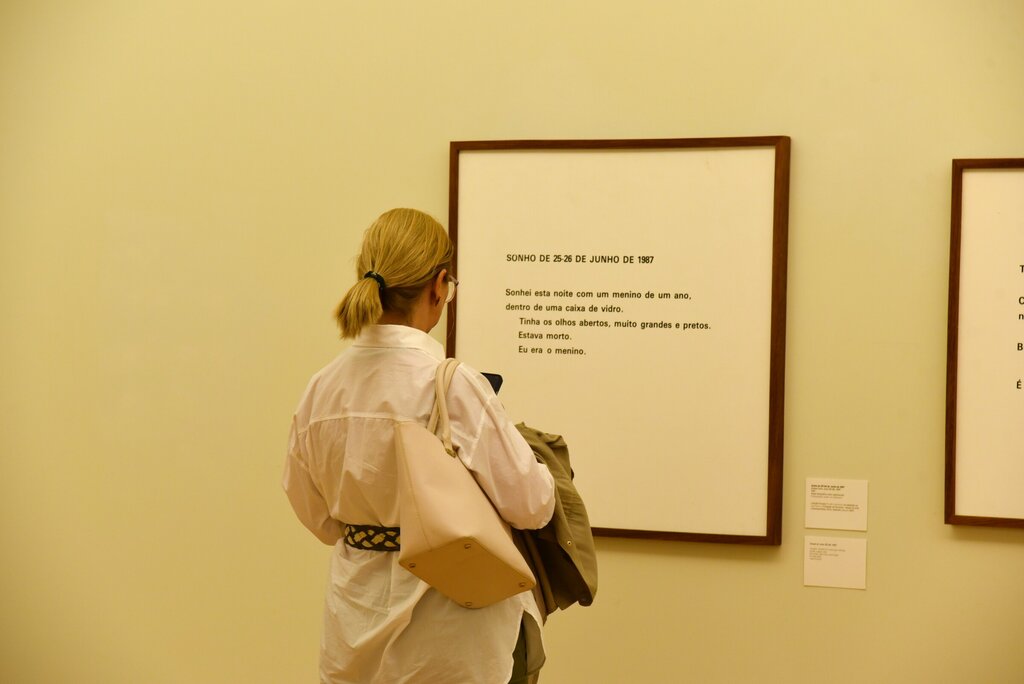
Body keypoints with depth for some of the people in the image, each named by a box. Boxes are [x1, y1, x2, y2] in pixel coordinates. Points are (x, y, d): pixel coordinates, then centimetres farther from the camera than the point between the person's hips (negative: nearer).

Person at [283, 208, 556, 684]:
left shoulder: (323, 388, -3)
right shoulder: (452, 386, -20)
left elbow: (315, 513, 9)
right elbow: (530, 504, -14)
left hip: (356, 623, 5)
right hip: (443, 627, -5)